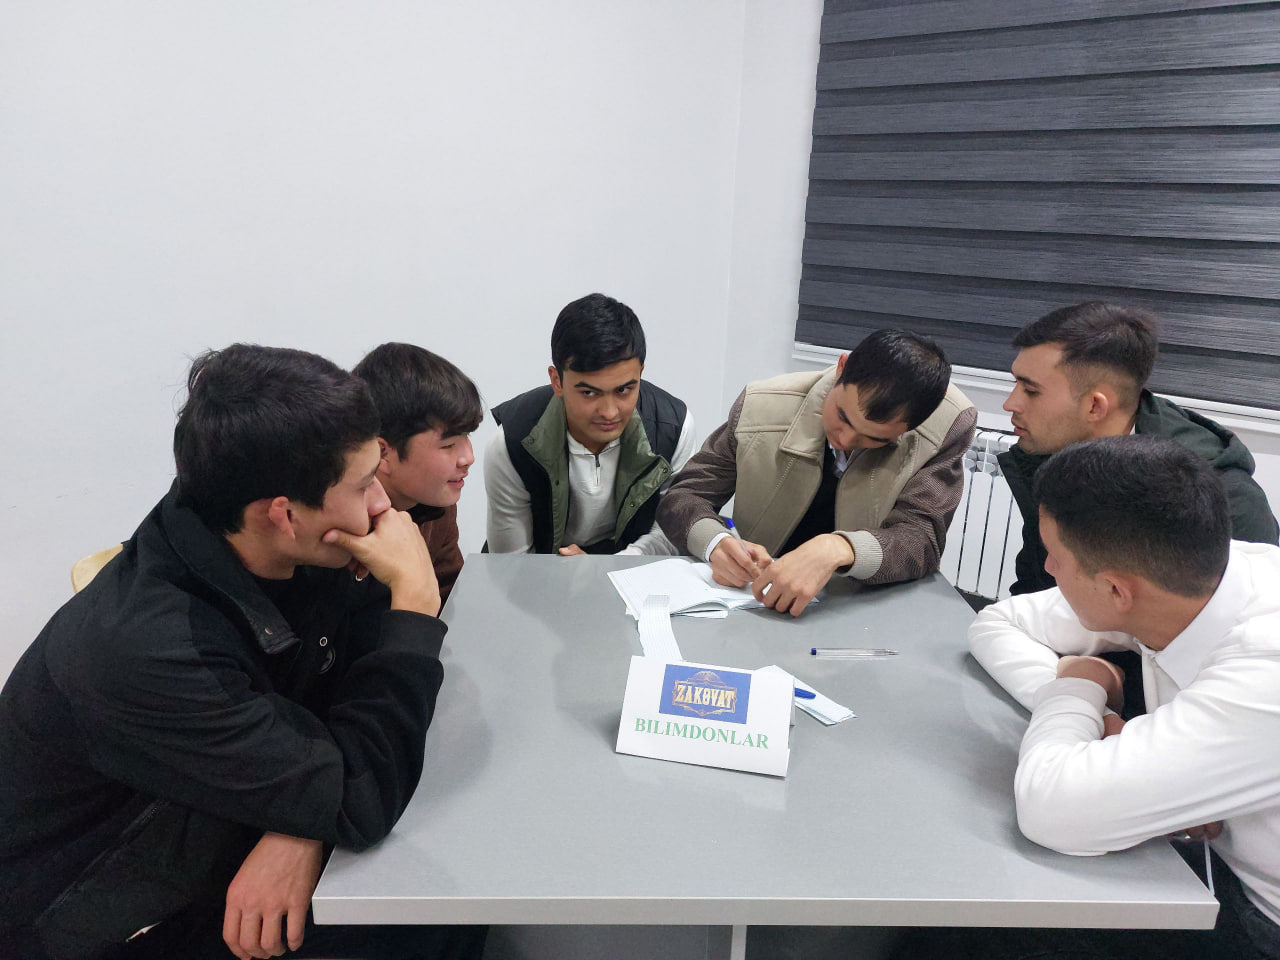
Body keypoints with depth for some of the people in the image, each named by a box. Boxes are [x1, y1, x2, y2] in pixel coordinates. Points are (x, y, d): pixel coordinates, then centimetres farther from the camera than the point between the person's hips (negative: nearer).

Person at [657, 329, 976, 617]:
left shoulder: (949, 426, -13)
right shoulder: (762, 407, -11)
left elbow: (922, 539, -18)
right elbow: (682, 496, -4)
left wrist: (839, 550, -38)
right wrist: (716, 542, -26)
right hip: (757, 602, 1)